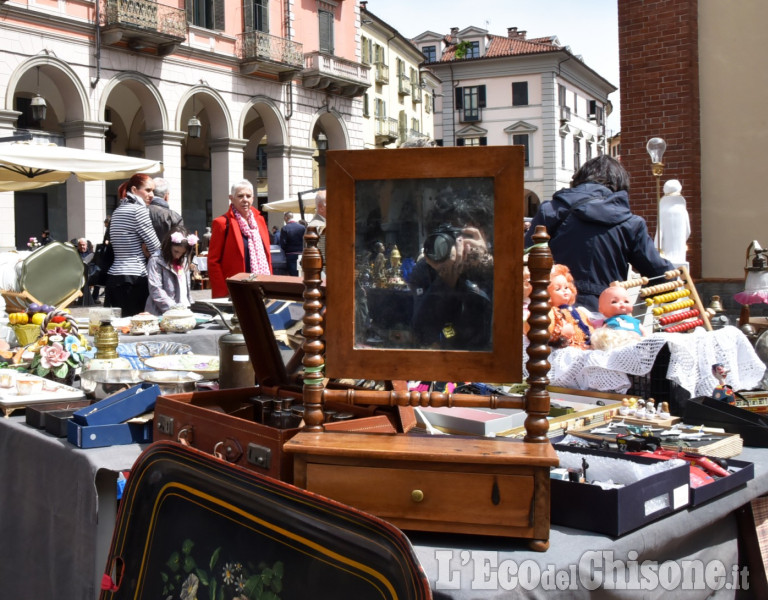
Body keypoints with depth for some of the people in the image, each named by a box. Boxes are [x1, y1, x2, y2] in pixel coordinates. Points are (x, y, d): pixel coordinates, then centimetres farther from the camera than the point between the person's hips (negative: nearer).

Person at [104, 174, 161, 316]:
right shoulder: (139, 209, -8)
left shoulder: (117, 211, 18)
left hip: (114, 276, 9)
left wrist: (142, 249, 3)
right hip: (135, 277, -9)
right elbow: (156, 247, -8)